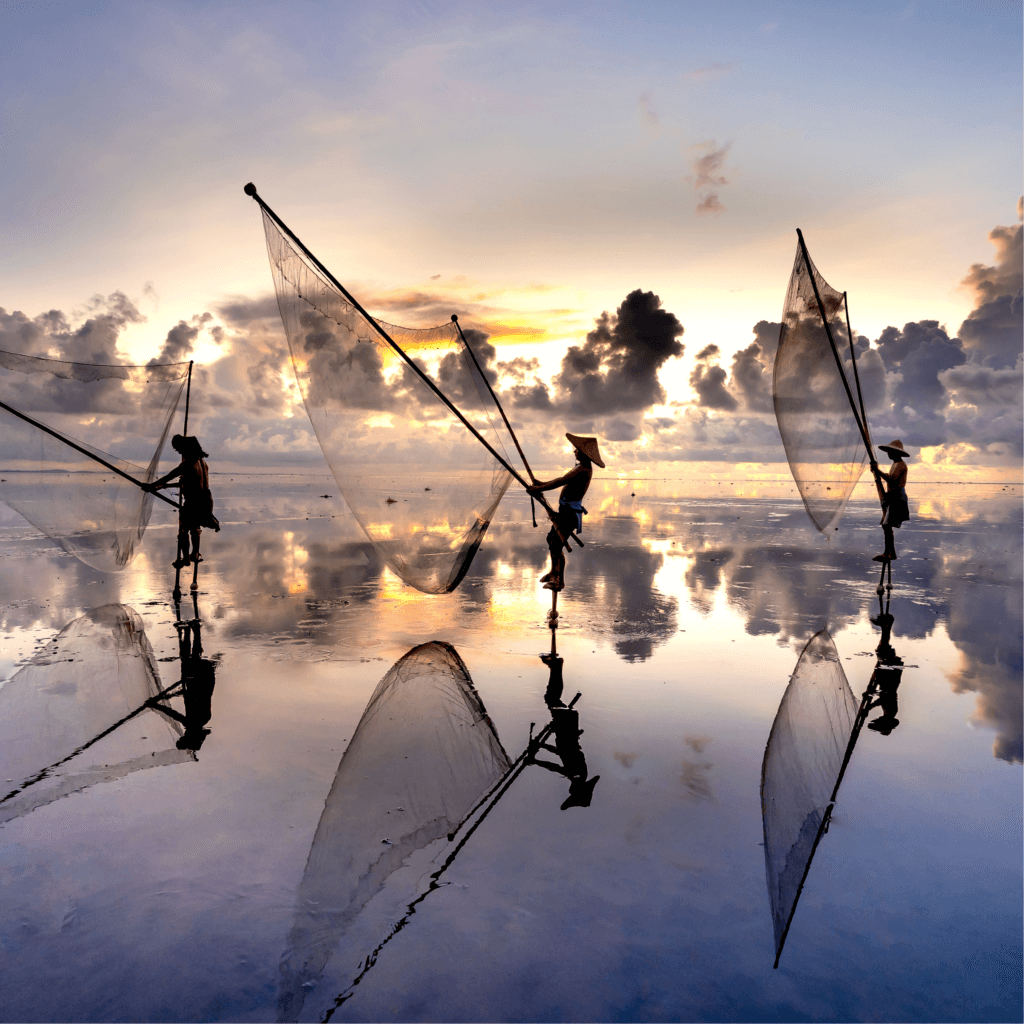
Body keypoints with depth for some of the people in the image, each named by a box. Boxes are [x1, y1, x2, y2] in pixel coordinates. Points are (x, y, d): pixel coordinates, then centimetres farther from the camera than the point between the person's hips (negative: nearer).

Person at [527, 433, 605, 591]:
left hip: (570, 512, -11)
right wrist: (543, 483, 20)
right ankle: (554, 572, 34)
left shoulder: (583, 469, -19)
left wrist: (538, 489, -17)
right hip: (565, 510, 11)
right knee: (551, 538, 20)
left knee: (557, 544, -8)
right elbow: (564, 481, 24)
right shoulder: (582, 467, 15)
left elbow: (560, 482, -22)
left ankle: (560, 581, 4)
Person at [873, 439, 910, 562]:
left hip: (897, 498, -11)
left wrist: (878, 471, -22)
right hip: (892, 498, 11)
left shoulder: (900, 465, -11)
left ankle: (887, 553, -19)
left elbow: (891, 479, -24)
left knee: (887, 525, -17)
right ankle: (892, 553, 17)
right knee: (886, 526, 11)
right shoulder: (895, 464, 21)